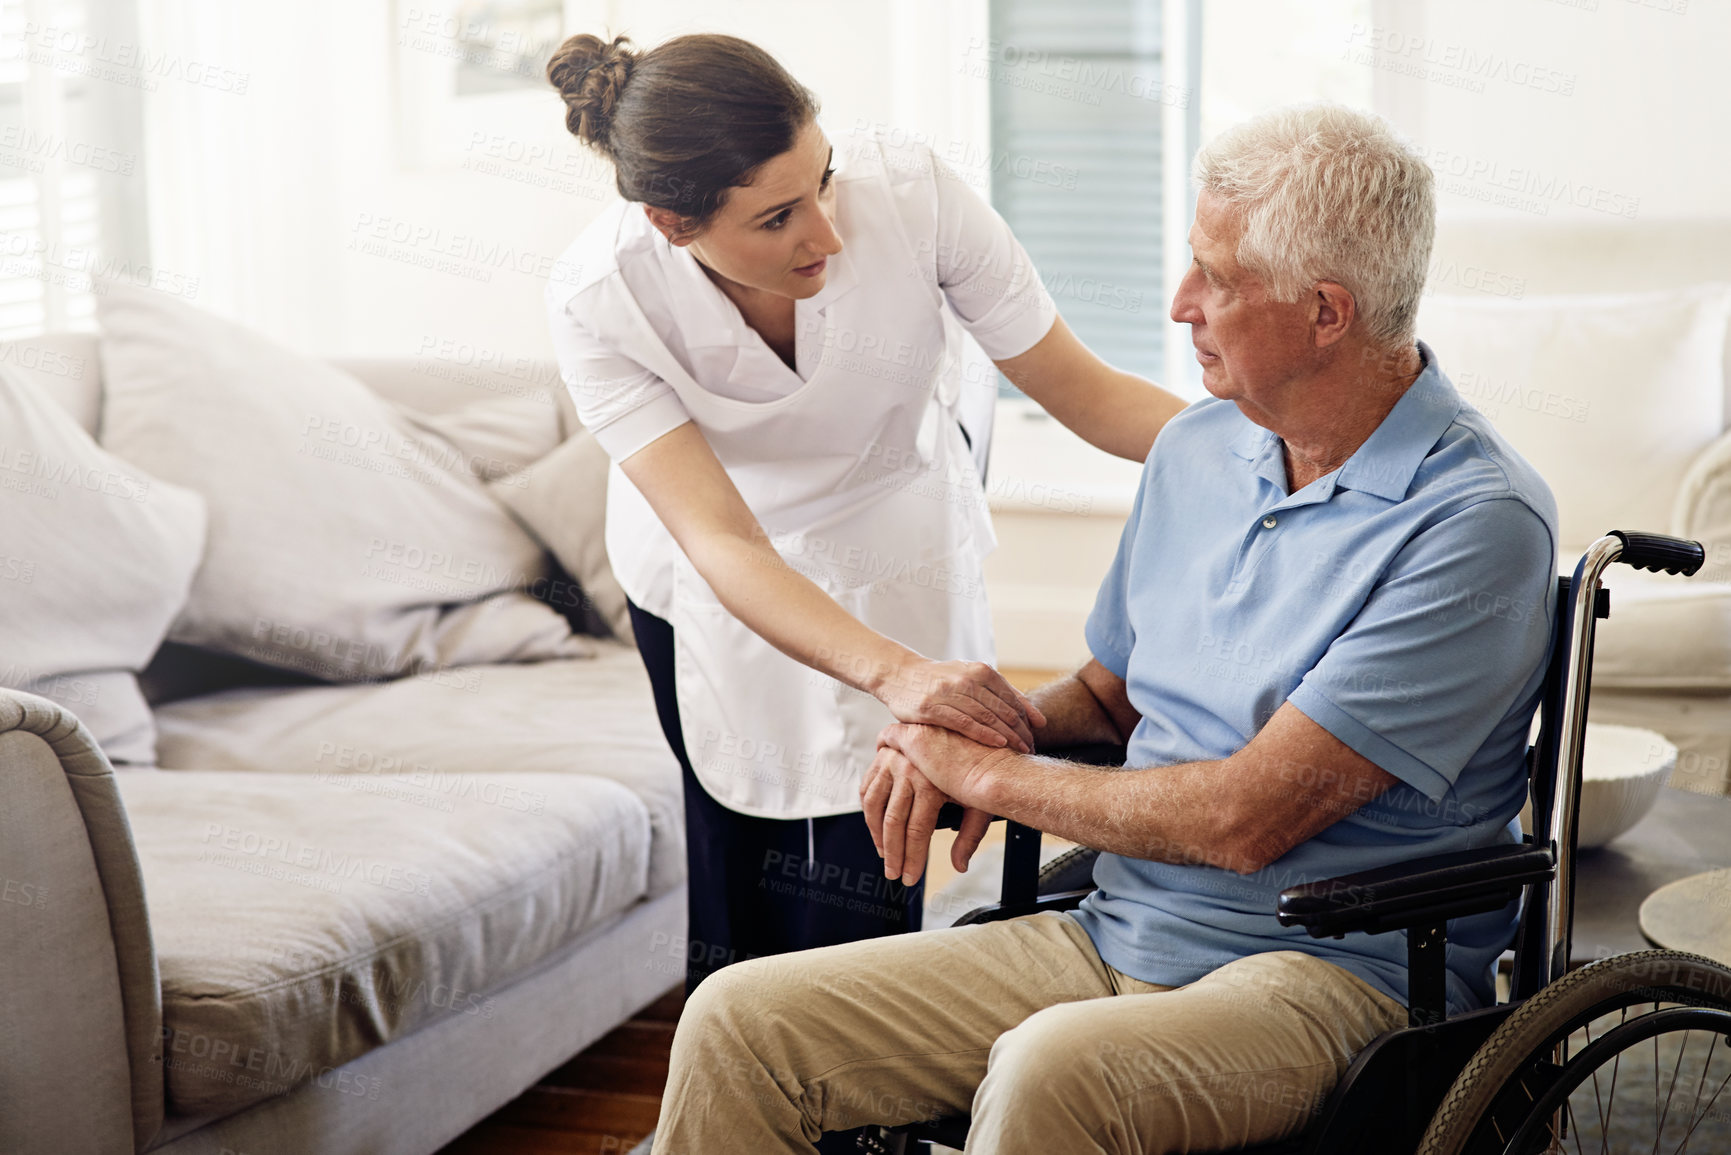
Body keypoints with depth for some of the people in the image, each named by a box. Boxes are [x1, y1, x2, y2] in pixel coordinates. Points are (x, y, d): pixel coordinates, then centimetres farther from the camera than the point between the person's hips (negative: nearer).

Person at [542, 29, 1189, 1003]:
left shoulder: (910, 192, -29)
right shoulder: (601, 301, -29)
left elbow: (1083, 392, -20)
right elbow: (720, 540, -37)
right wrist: (896, 673, -52)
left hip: (893, 561, 0)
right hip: (710, 590, 0)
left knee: (852, 923, -8)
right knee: (736, 921, 2)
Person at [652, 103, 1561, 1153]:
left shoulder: (1479, 522, -16)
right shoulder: (1197, 448, 10)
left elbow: (1248, 815, -21)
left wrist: (989, 774, -8)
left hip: (1333, 974, -7)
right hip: (1113, 937, 7)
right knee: (740, 1023, -9)